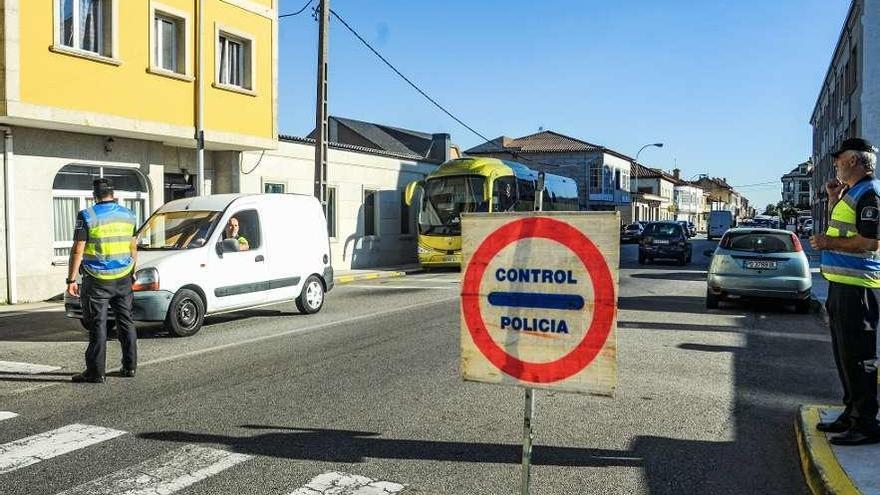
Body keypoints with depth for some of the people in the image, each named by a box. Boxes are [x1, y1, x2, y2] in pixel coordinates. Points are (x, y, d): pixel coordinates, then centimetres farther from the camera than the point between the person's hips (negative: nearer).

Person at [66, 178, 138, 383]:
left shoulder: (87, 216, -9)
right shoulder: (128, 215, 6)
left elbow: (78, 250, -12)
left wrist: (71, 279, -8)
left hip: (97, 280, -5)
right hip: (123, 278, 5)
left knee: (97, 325, 0)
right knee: (126, 322, 12)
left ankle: (95, 372, 3)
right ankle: (129, 366, 17)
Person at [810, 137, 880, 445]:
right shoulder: (851, 193, 18)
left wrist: (829, 243, -12)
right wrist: (833, 200, 17)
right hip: (842, 283, 11)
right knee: (845, 354, 17)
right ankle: (852, 413, 28)